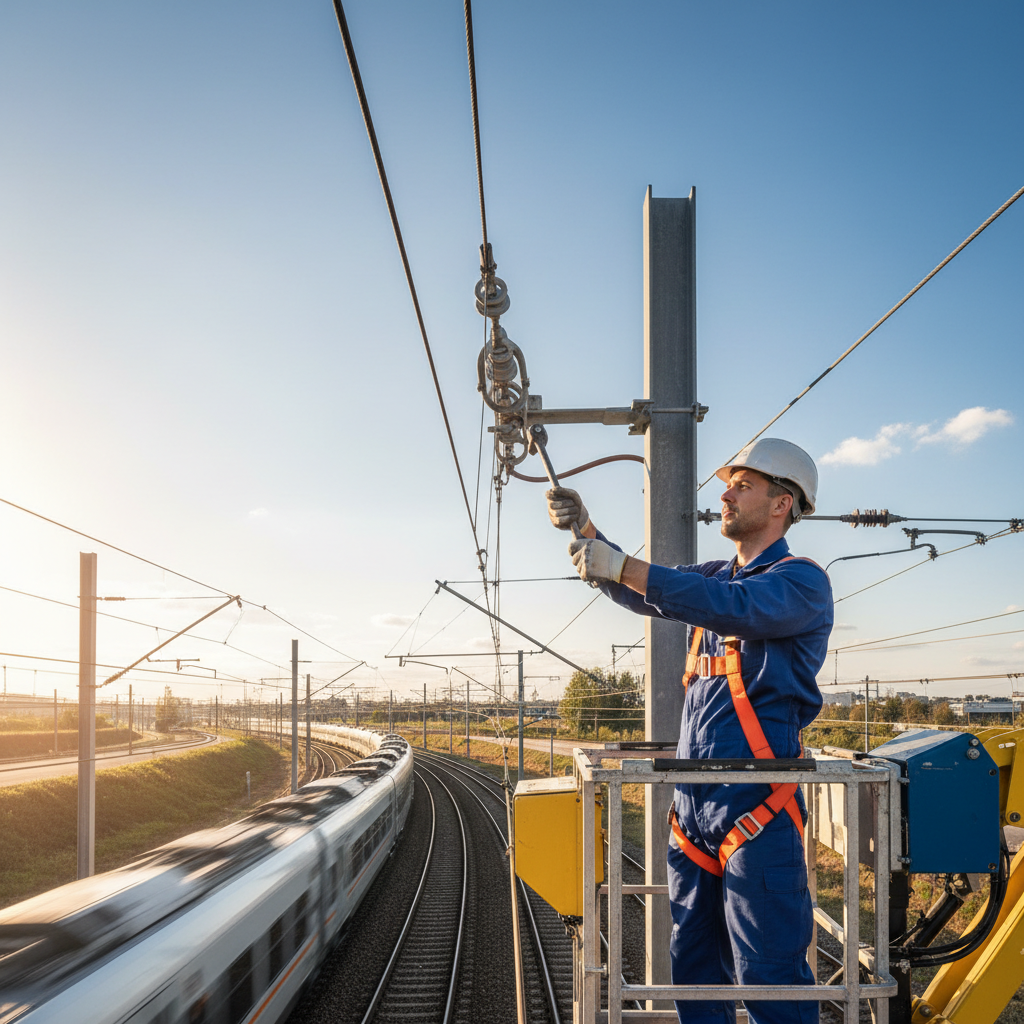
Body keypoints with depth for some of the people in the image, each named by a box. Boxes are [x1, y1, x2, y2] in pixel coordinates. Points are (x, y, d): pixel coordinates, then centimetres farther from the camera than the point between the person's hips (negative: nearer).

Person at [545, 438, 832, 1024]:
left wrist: (621, 567, -27)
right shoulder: (718, 578, 20)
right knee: (695, 964, 13)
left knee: (768, 973, -6)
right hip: (692, 799, 8)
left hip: (754, 802, -8)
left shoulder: (801, 580, -6)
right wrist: (584, 529, 3)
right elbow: (639, 593, 19)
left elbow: (735, 607, -24)